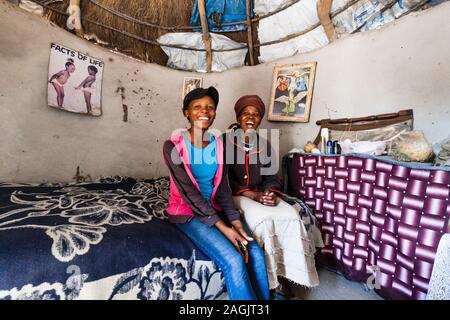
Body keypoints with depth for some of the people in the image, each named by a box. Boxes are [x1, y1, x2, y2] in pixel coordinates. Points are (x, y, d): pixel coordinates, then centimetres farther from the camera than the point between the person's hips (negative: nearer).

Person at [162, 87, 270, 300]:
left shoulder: (219, 144, 2)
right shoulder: (173, 146, -13)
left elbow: (223, 189, -1)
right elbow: (188, 192, -19)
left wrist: (236, 224, -14)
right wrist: (223, 228, -22)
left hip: (215, 209, 5)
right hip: (186, 213, -4)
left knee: (255, 254, -11)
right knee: (234, 261, -20)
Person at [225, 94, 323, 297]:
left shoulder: (265, 146, 11)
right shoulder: (226, 141, -4)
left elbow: (271, 177, 8)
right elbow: (225, 180, -10)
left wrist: (270, 193, -15)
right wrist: (254, 195, -20)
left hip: (261, 194, 5)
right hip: (234, 195, -4)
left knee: (292, 215, -20)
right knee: (263, 218, -31)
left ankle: (284, 274, -8)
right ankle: (268, 281, -12)